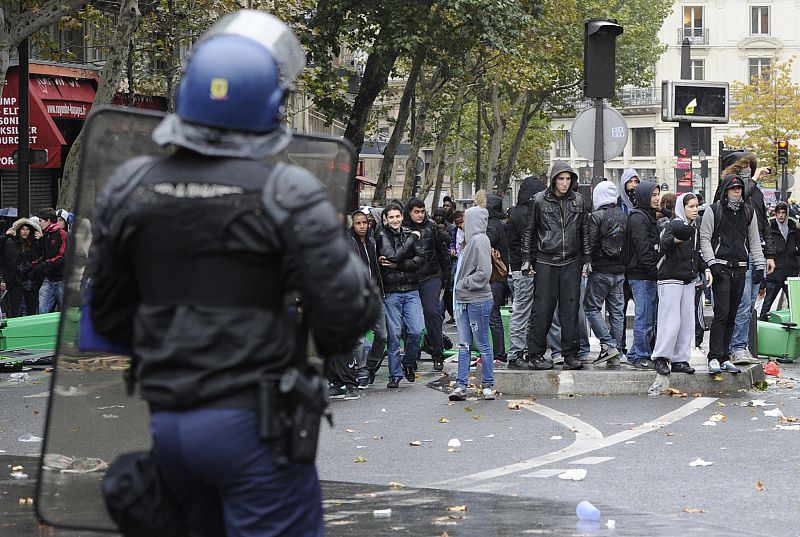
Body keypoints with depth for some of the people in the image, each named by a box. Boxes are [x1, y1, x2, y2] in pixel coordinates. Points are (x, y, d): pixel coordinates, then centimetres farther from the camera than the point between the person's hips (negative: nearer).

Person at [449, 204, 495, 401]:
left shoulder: (480, 241, -13)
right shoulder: (472, 241, 13)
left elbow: (483, 273, -20)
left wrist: (464, 284, -11)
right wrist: (459, 294, 10)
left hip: (478, 301, -9)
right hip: (465, 300, 9)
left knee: (482, 344, 1)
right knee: (464, 345, 6)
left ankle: (488, 385, 9)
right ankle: (461, 386, 7)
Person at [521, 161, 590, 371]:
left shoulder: (578, 201, 8)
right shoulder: (539, 201, 0)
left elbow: (584, 231, 14)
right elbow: (529, 230, 6)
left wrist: (587, 258, 9)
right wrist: (527, 258, 2)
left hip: (571, 262, 2)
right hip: (545, 261, -2)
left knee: (571, 308, 1)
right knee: (542, 308, -2)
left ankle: (571, 354, 7)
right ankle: (536, 354, 6)